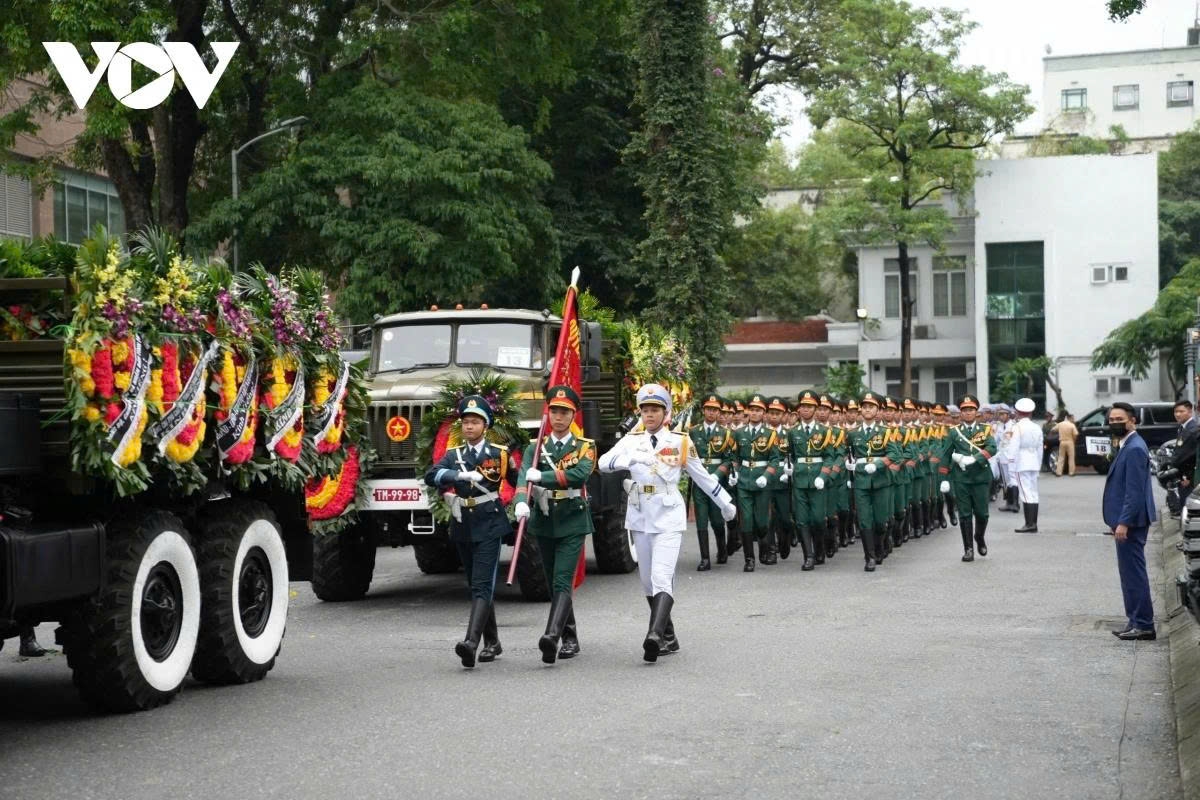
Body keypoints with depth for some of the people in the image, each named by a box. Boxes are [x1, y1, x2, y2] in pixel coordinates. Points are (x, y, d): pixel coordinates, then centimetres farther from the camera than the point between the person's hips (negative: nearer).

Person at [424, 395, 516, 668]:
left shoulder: (499, 453, 0)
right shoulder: (453, 455, 7)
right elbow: (431, 476, -11)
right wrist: (461, 475, -24)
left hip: (489, 525, -5)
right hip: (463, 525, 5)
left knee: (482, 586, -15)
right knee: (475, 586, 12)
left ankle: (471, 642, -28)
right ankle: (492, 643, 23)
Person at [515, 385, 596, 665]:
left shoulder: (585, 446, 1)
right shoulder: (535, 447, 7)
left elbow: (580, 474, -19)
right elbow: (524, 476, -11)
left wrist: (542, 476, -22)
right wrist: (522, 502, -31)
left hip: (573, 522, -4)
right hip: (544, 522, 4)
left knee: (562, 582, -16)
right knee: (554, 584, 11)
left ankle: (552, 636, -30)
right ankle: (570, 639, 22)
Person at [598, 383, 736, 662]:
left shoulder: (680, 442, 2)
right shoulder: (632, 440, 6)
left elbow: (702, 475, 12)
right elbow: (604, 463, -9)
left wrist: (725, 503, 16)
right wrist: (632, 457, -28)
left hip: (669, 516, -4)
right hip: (640, 516, 4)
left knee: (662, 577, -19)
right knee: (648, 582, 9)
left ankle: (655, 635, -32)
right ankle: (669, 637, 20)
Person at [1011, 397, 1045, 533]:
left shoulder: (1017, 427, -10)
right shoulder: (1037, 428, 8)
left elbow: (1014, 446, -13)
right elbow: (1040, 448, 13)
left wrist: (1012, 460, -5)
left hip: (1021, 464, -6)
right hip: (1034, 463, 6)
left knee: (1026, 493, -7)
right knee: (1033, 494, 10)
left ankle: (1029, 524, -9)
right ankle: (1034, 523, 13)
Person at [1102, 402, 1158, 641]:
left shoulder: (1134, 449, -17)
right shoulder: (1126, 446, 15)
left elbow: (1135, 491, -22)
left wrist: (1123, 522, -23)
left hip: (1131, 521, -11)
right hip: (1126, 520, 11)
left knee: (1133, 572, -6)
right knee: (1130, 571, 14)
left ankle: (1143, 624, -2)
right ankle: (1136, 622, 20)